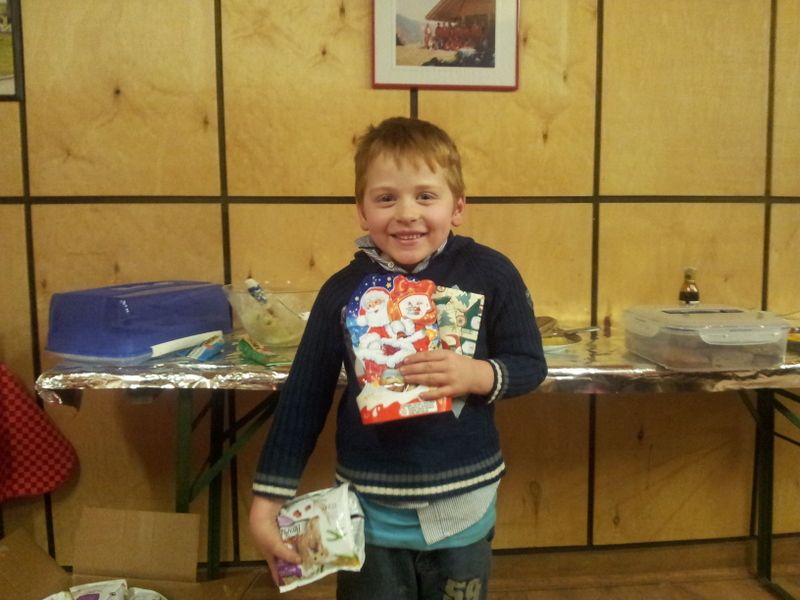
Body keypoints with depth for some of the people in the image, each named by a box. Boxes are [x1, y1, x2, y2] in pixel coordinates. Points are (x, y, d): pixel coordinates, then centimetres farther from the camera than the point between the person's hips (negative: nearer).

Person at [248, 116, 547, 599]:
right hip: (369, 511, 0)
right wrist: (268, 500, -2)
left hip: (462, 507, 0)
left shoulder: (489, 274, -12)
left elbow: (530, 365, -3)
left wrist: (478, 375, -24)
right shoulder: (343, 291, -9)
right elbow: (304, 397, -3)